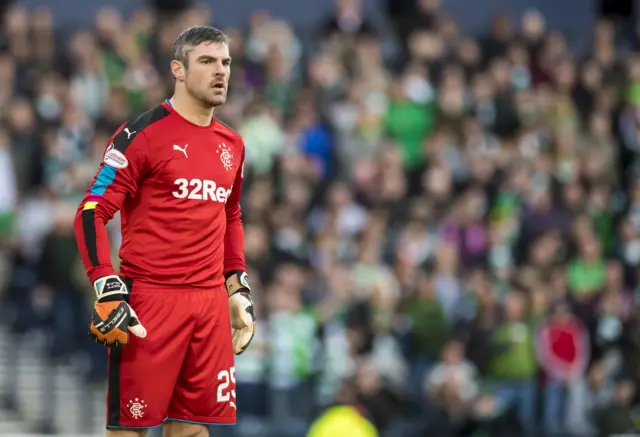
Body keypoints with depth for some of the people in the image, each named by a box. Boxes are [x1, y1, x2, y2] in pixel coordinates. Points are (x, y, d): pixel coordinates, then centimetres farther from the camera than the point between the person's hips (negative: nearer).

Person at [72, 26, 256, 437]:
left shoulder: (232, 145, 14)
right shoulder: (143, 134, -6)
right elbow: (91, 214, -8)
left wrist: (239, 288, 20)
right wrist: (108, 294, -16)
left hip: (211, 303, 6)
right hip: (149, 301, -6)